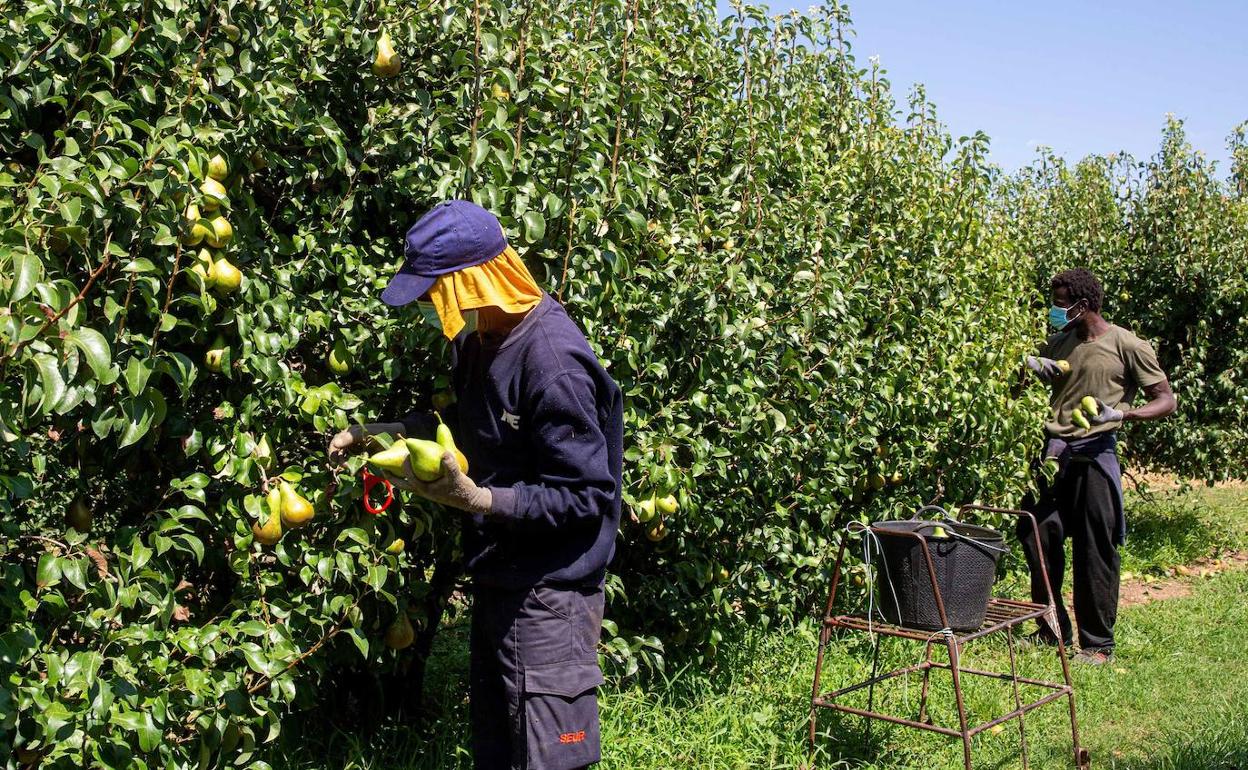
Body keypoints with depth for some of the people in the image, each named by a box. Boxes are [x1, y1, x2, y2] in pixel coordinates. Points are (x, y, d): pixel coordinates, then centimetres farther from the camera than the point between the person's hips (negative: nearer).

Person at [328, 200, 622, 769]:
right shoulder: (482, 337, 3)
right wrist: (394, 430, 10)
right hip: (495, 580, 9)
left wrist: (479, 500, -31)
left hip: (547, 596, -9)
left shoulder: (552, 363, -26)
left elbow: (585, 498, -23)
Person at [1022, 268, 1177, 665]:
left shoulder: (1127, 346, -5)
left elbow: (1167, 400, -6)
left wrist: (1121, 413, -24)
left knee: (1094, 550, -1)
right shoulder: (1060, 342, 13)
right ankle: (1052, 629, 21)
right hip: (1053, 452, 6)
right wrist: (1034, 367, 2)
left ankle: (1098, 644, 11)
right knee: (1037, 536, 4)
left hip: (1094, 455, -6)